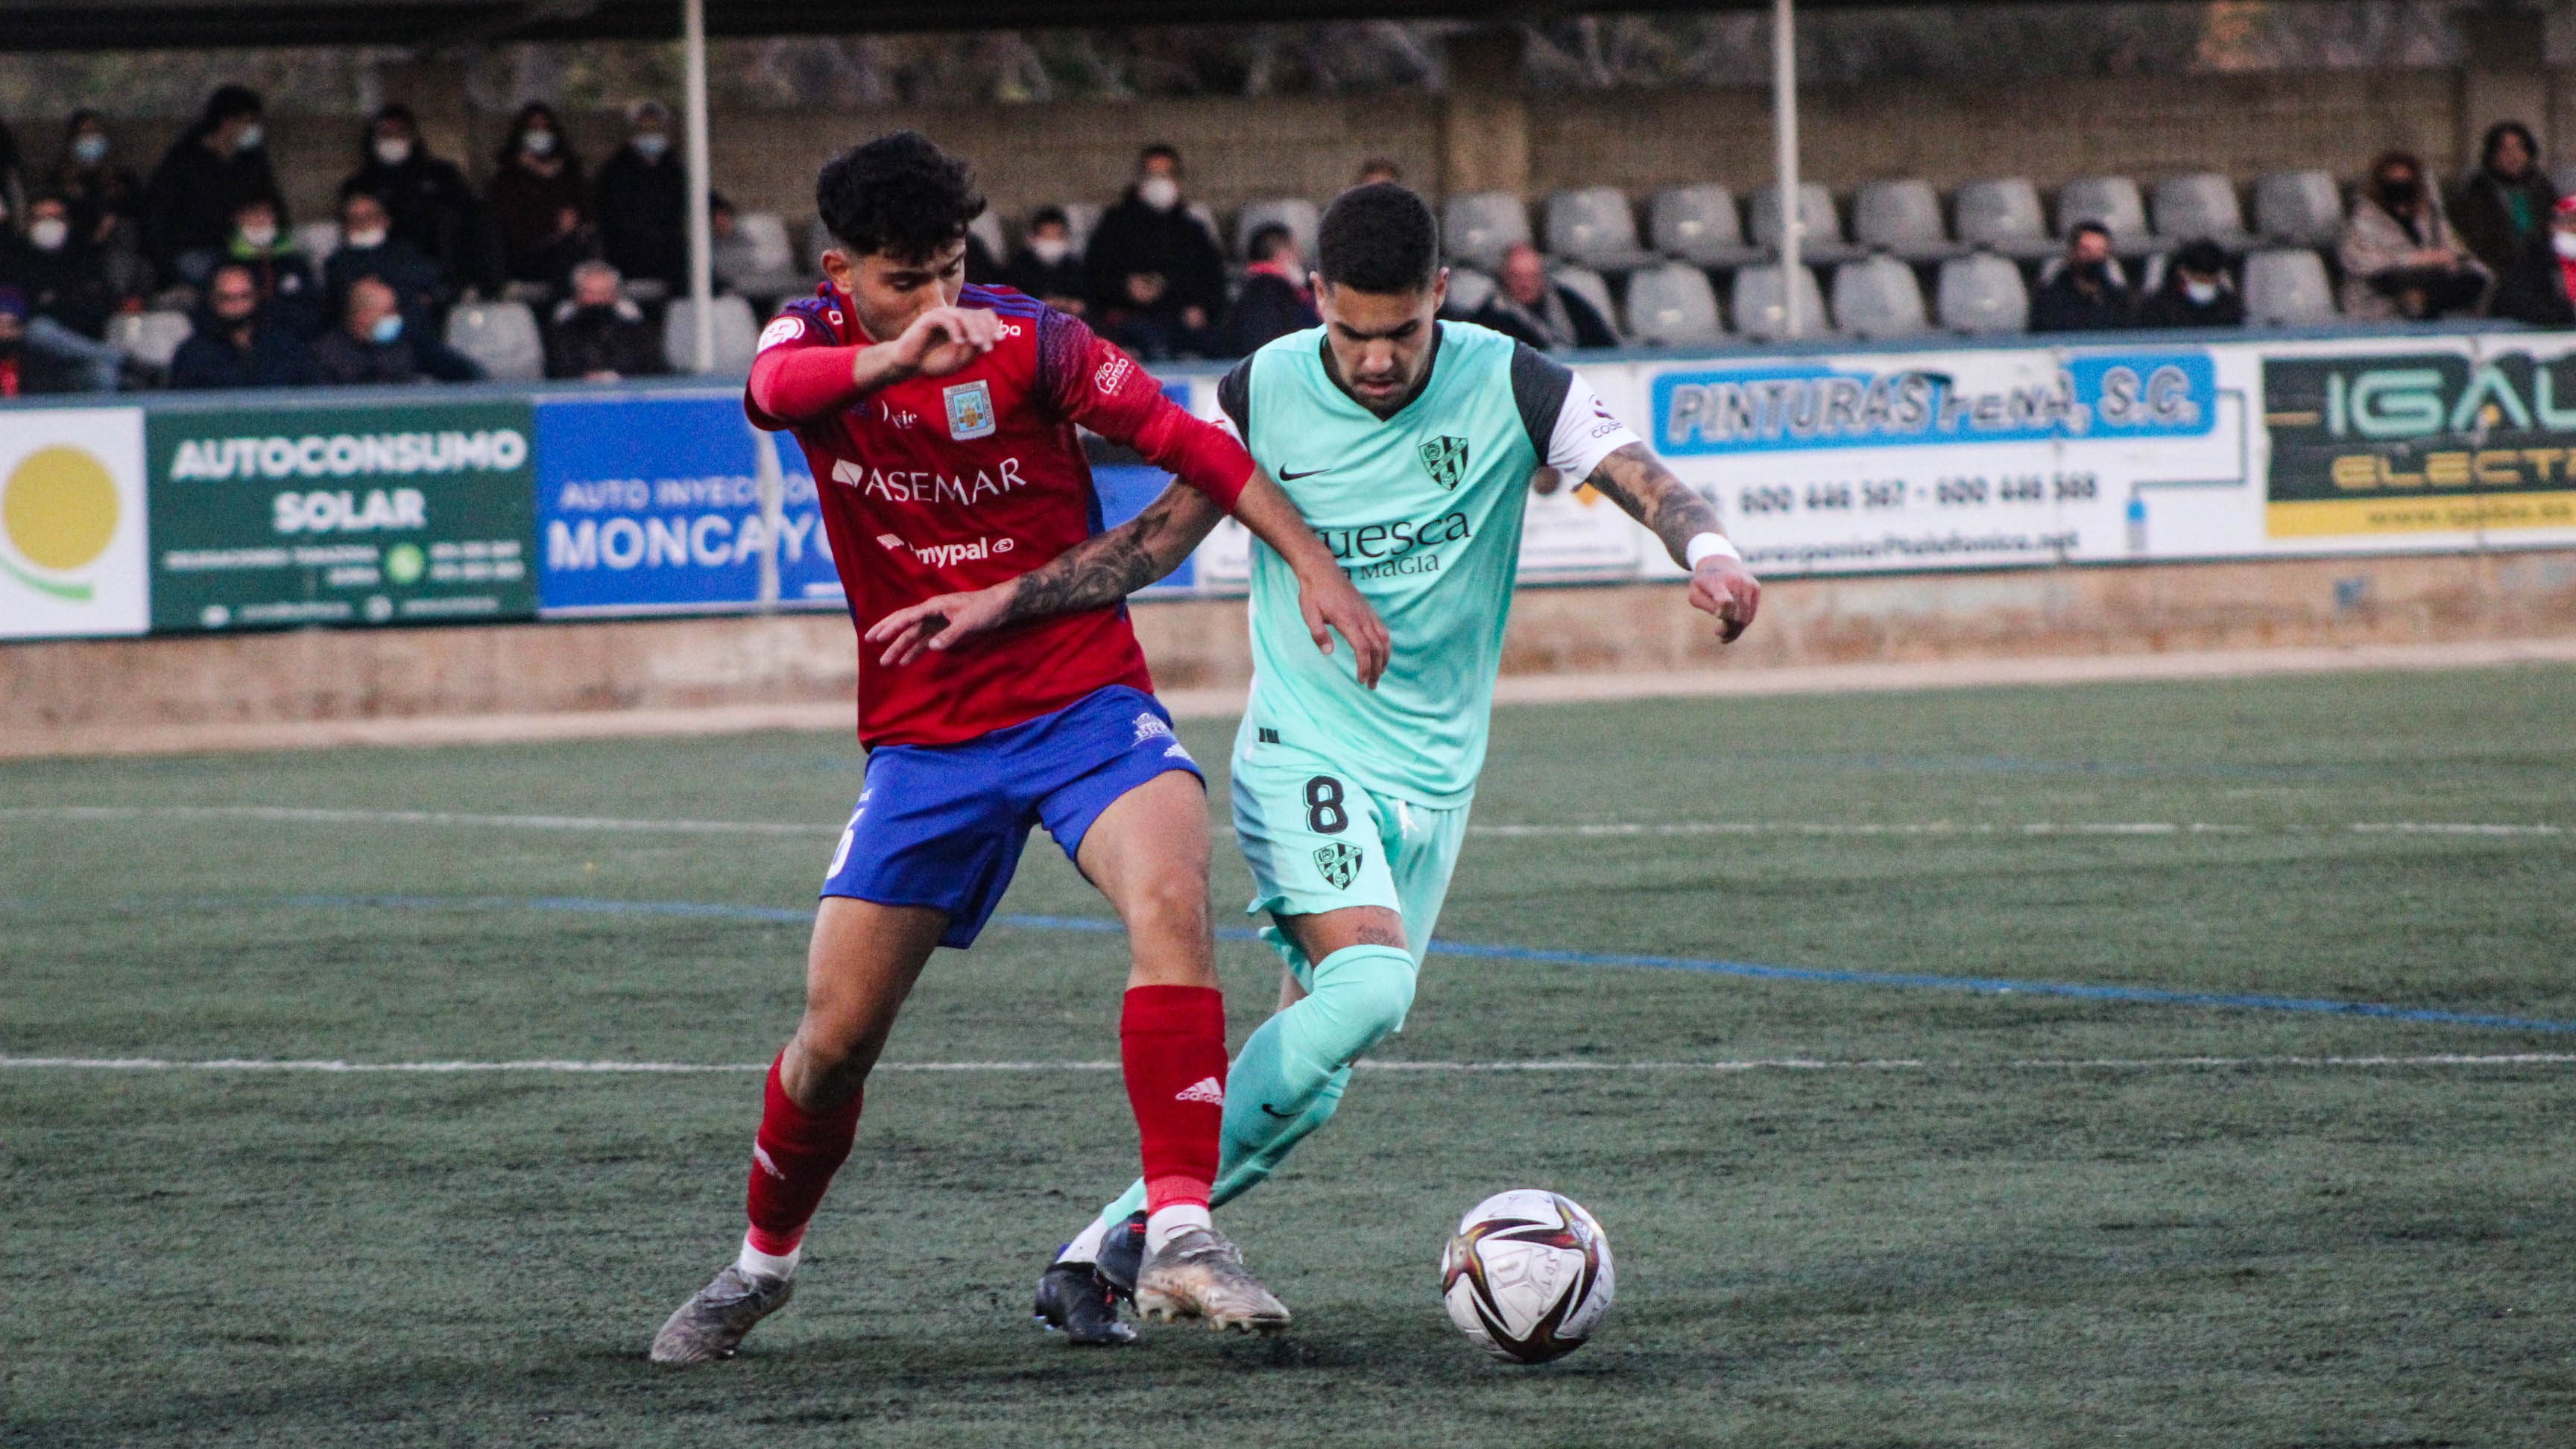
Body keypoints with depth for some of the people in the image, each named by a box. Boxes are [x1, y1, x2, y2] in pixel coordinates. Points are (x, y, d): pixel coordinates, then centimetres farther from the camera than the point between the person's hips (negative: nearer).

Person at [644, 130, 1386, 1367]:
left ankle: (1180, 1240, -35)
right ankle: (761, 1264, 28)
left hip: (1082, 697, -2)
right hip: (922, 736, 2)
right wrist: (898, 355, -48)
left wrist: (1314, 566, -9)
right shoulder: (815, 338, -2)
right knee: (836, 1036, 1)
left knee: (1170, 894, -31)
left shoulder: (1029, 340, -6)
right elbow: (773, 390, -27)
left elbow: (1188, 442, -1)